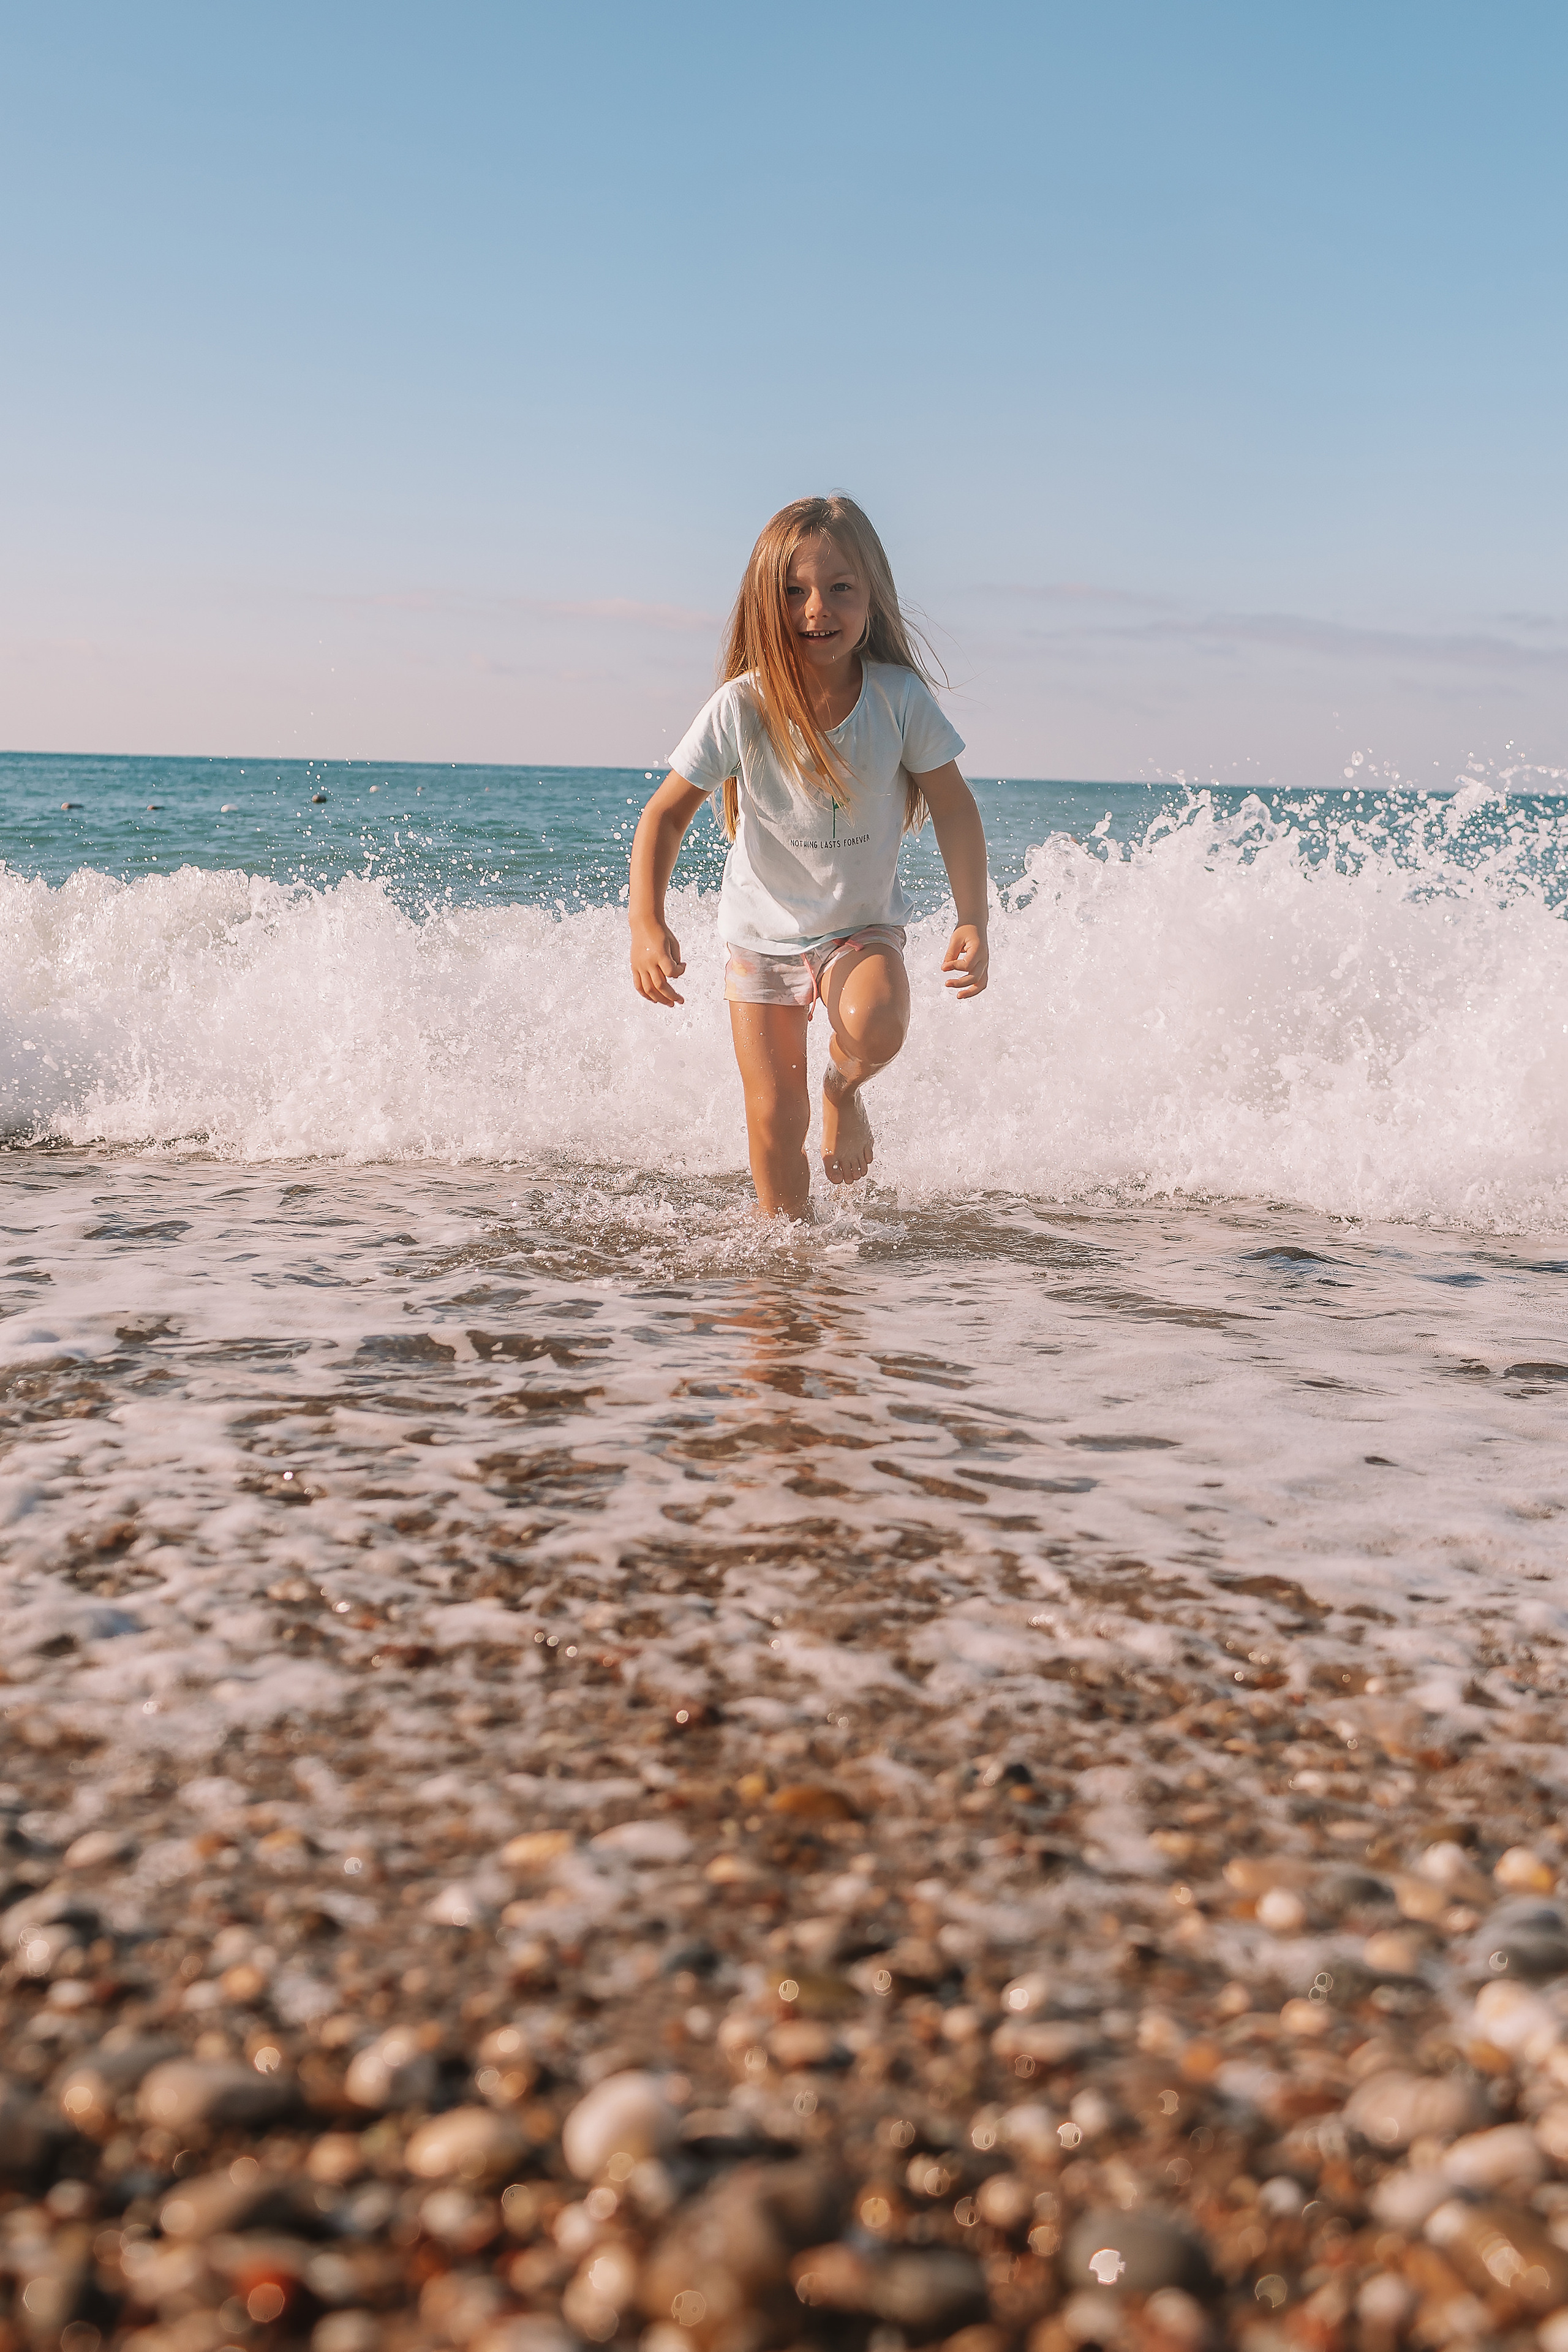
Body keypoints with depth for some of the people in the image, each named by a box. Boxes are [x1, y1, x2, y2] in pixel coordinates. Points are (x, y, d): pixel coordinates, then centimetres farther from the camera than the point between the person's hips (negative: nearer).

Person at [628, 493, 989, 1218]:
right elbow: (667, 812, -11)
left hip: (863, 923, 0)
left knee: (874, 1026, -32)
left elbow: (954, 809, -8)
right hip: (762, 933, 0)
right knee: (774, 1117, -1)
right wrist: (647, 924, -24)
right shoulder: (742, 707, -19)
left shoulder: (899, 697, -17)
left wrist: (972, 921, -18)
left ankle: (843, 1089, 3)